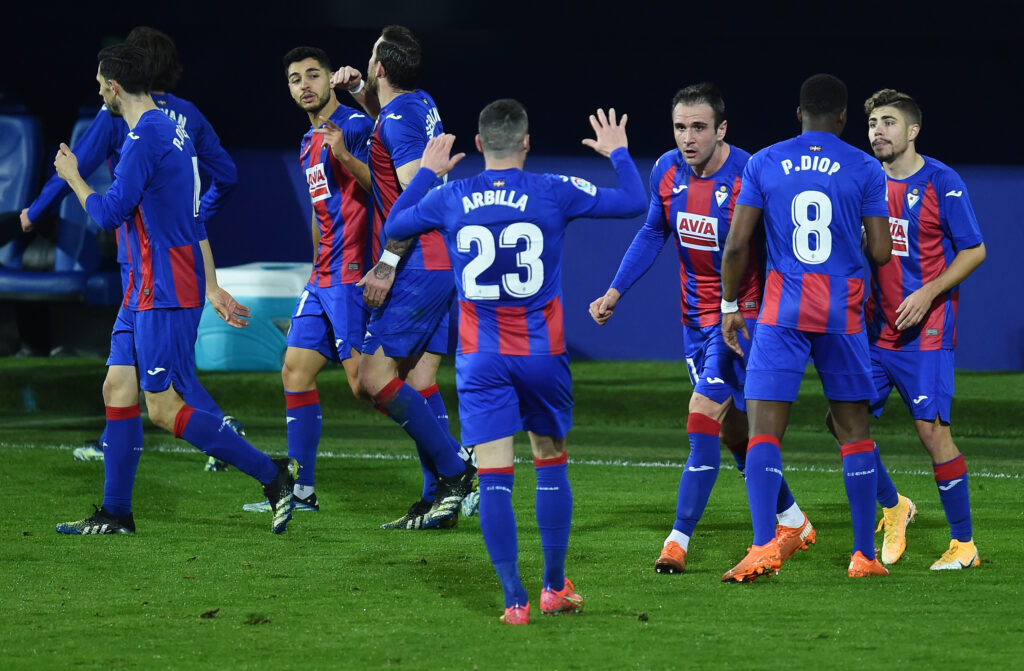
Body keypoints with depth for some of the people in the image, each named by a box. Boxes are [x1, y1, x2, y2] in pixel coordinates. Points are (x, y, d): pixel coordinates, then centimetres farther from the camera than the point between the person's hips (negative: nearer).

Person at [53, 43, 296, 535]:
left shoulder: (144, 138, -17)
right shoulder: (174, 131, 15)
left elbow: (109, 214, -17)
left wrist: (72, 178, 1)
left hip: (164, 293, -10)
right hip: (145, 291, 10)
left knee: (164, 409, -10)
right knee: (118, 390, 9)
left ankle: (273, 475, -8)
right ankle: (115, 514, 11)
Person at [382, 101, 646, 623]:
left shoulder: (449, 200, -2)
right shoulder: (554, 193, -6)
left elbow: (392, 228, 17)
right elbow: (633, 203, 2)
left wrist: (426, 172, 29)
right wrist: (617, 153, 20)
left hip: (481, 359, 0)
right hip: (542, 354, 0)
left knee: (494, 476, -3)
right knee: (551, 462, 16)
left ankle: (514, 600, -9)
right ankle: (555, 588, 20)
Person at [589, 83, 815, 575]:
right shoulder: (667, 171, -2)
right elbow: (653, 234, 14)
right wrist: (615, 291, 8)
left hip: (742, 310, -7)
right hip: (696, 314, 7)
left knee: (704, 413, -15)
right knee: (733, 430, 13)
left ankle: (678, 540, -9)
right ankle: (793, 523, 29)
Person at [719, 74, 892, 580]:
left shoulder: (764, 164, 2)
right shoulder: (864, 169, 0)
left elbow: (736, 245, -1)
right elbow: (879, 253, -1)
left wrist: (730, 305, 11)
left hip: (781, 314, 0)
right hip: (843, 314, 0)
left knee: (764, 431, -3)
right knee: (855, 431, 12)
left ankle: (764, 544, -21)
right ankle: (864, 554, 12)